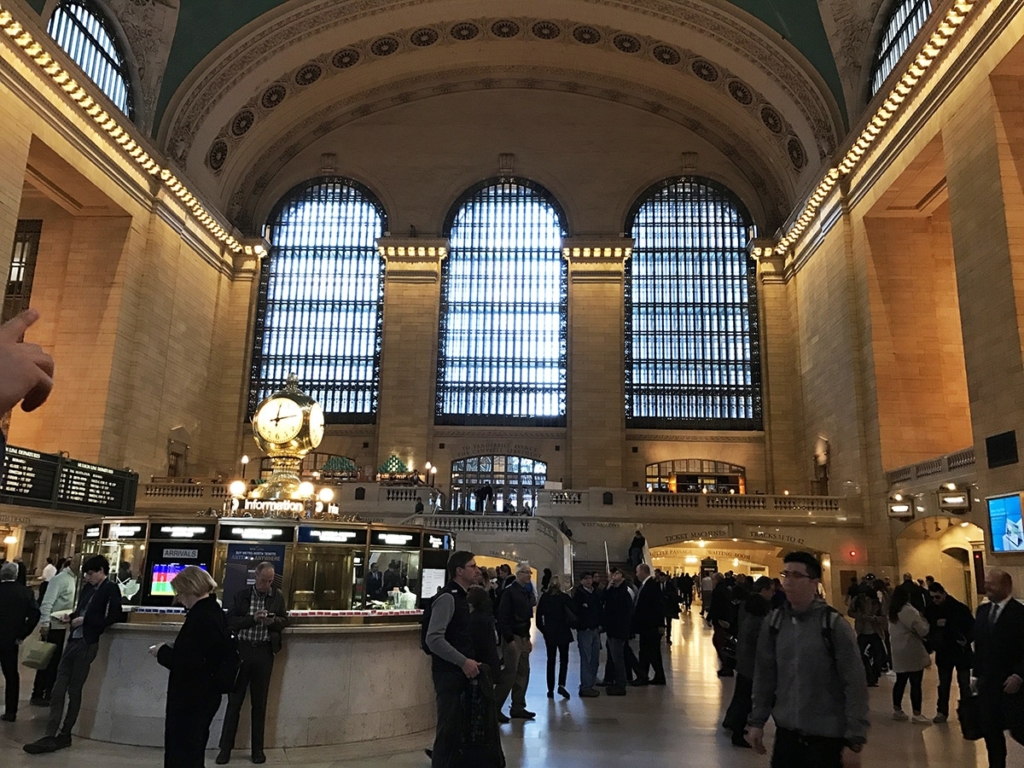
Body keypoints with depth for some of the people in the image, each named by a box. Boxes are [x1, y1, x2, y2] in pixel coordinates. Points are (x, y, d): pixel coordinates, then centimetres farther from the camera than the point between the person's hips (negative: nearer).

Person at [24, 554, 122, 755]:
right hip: (73, 641, 7)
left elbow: (115, 617, -16)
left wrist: (84, 620, -13)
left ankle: (64, 735, 12)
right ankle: (51, 736, 7)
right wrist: (72, 617, 2)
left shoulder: (111, 589, -8)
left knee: (74, 691, 2)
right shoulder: (88, 588, 13)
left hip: (87, 644, -7)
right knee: (58, 690, 3)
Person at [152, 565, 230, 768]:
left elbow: (186, 663, -26)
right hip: (203, 695, 10)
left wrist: (162, 651, -10)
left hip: (191, 699, -10)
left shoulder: (201, 617, -23)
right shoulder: (215, 612, 8)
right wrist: (169, 651, 6)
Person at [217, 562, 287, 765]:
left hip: (264, 652, 1)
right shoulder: (241, 595, -1)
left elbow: (284, 620, 8)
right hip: (242, 649, -1)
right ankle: (225, 747, 17)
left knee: (259, 702, 9)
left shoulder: (277, 596, 3)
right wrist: (252, 619, -19)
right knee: (234, 699, 6)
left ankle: (258, 748, 18)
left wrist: (273, 621, -14)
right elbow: (230, 621, -5)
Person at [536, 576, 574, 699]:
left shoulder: (544, 597, -2)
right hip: (563, 633, -2)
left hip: (549, 633, 2)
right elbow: (574, 611, -10)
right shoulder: (564, 597, -8)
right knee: (564, 659, 9)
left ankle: (550, 689, 10)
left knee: (551, 660, 10)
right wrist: (572, 624, 5)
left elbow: (539, 615, 0)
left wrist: (543, 629, 8)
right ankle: (561, 685, -8)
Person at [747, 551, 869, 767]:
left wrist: (855, 741, -12)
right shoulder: (773, 622, 0)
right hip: (786, 734, 3)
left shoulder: (834, 625, -11)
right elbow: (764, 675, 7)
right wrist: (757, 721, 6)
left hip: (828, 739, -3)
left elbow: (855, 685, -10)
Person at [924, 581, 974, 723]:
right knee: (943, 684, 12)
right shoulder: (931, 610, -5)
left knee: (964, 684, 7)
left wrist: (967, 640, -26)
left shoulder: (959, 608, -14)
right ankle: (942, 712, 21)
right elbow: (927, 629, 0)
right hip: (943, 652, 3)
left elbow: (973, 627, -11)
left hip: (961, 651, -3)